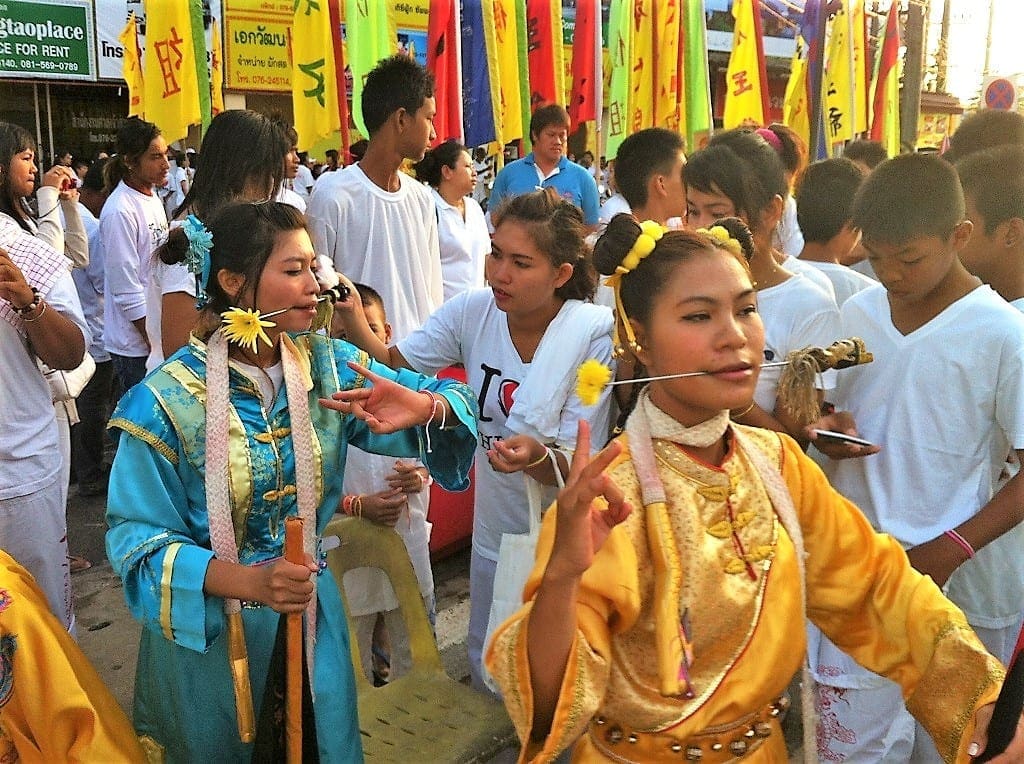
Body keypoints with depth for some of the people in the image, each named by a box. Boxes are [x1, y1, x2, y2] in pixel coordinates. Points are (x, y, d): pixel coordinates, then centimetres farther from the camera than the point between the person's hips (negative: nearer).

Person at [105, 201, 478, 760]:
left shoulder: (326, 363, -8)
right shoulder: (168, 400, -19)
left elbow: (452, 401, -7)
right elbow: (137, 537, -18)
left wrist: (424, 408, -32)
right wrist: (249, 581, -33)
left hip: (310, 612, 4)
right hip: (207, 627, -3)